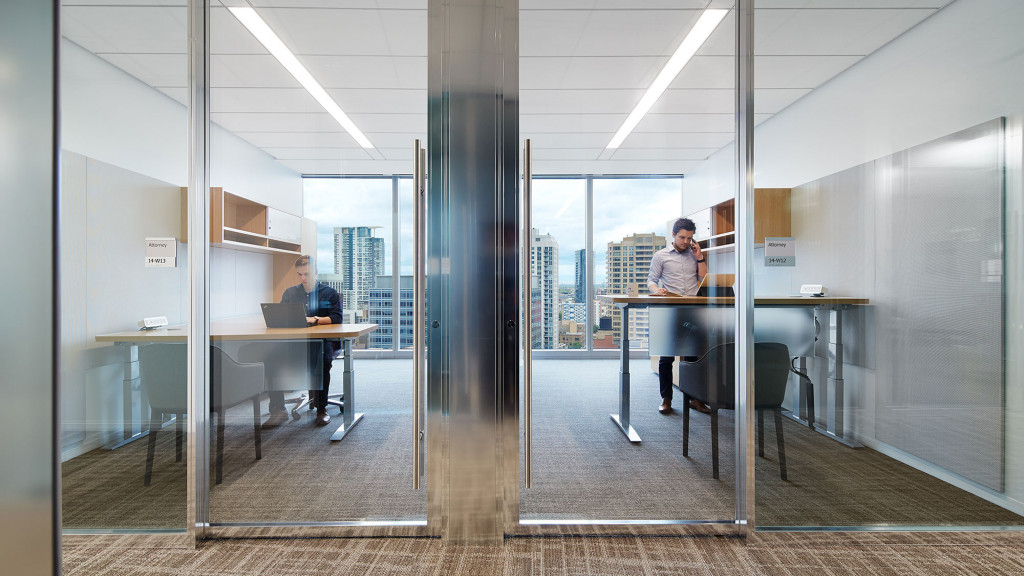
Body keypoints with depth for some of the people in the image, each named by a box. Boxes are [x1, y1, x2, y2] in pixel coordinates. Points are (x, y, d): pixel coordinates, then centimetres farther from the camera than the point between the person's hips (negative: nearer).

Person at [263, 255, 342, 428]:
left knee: (323, 356, -36)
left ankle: (321, 408, -19)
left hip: (325, 341, -3)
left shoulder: (330, 293, 7)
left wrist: (315, 320, -23)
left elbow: (336, 318, -6)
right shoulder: (290, 293, 19)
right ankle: (278, 409, -15)